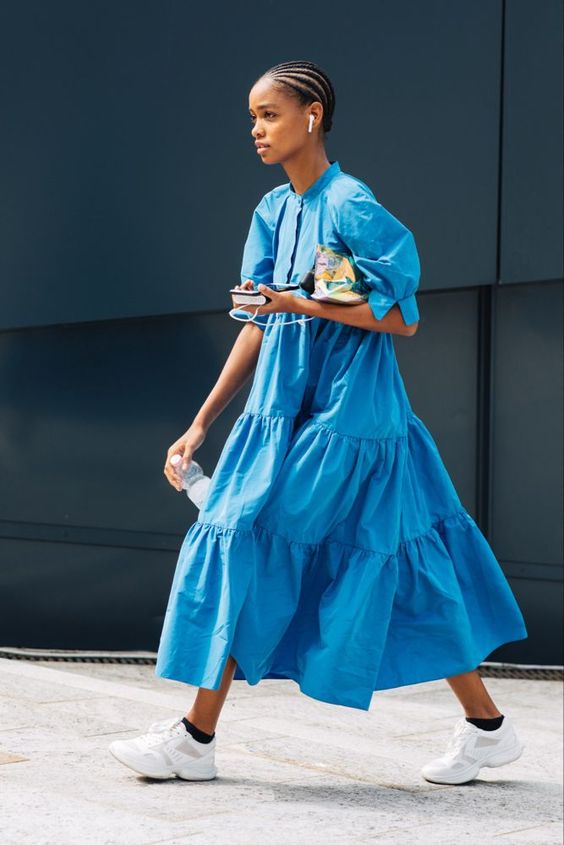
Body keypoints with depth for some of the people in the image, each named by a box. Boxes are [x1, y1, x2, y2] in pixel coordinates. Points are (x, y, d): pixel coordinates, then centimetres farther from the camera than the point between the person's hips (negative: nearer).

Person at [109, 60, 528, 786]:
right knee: (401, 563, 10)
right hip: (285, 410, 8)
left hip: (343, 420, -8)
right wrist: (201, 424, 10)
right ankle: (487, 726, 21)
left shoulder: (351, 207, -13)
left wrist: (301, 304, -22)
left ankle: (195, 738, 6)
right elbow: (259, 325, 12)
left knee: (247, 542, -7)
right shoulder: (274, 211, 11)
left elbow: (402, 318, -13)